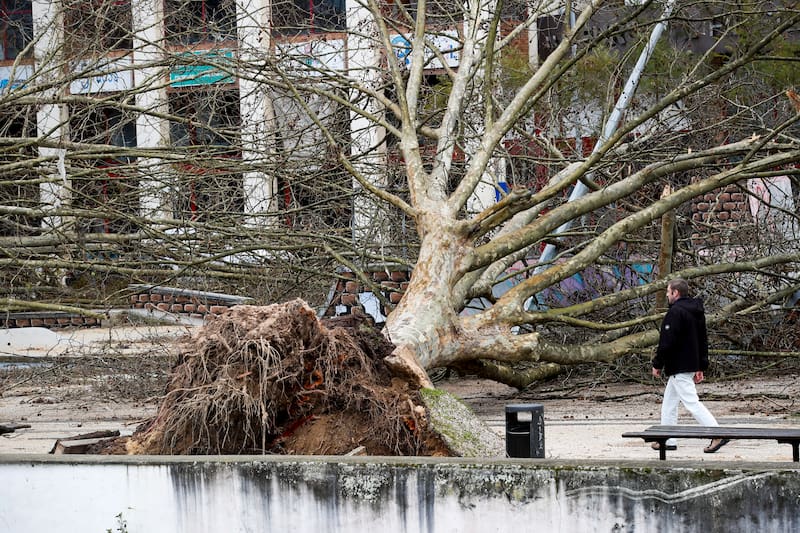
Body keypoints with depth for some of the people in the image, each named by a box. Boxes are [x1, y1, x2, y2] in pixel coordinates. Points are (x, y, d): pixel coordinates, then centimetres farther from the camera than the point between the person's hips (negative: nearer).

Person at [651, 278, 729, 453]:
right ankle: (668, 440, 19)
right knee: (669, 402, 17)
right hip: (691, 365, 10)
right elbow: (703, 341, 18)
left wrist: (657, 365, -9)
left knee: (691, 402, -11)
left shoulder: (676, 312, -17)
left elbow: (666, 342, -19)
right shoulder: (697, 312, 14)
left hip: (678, 367, -10)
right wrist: (701, 367, 22)